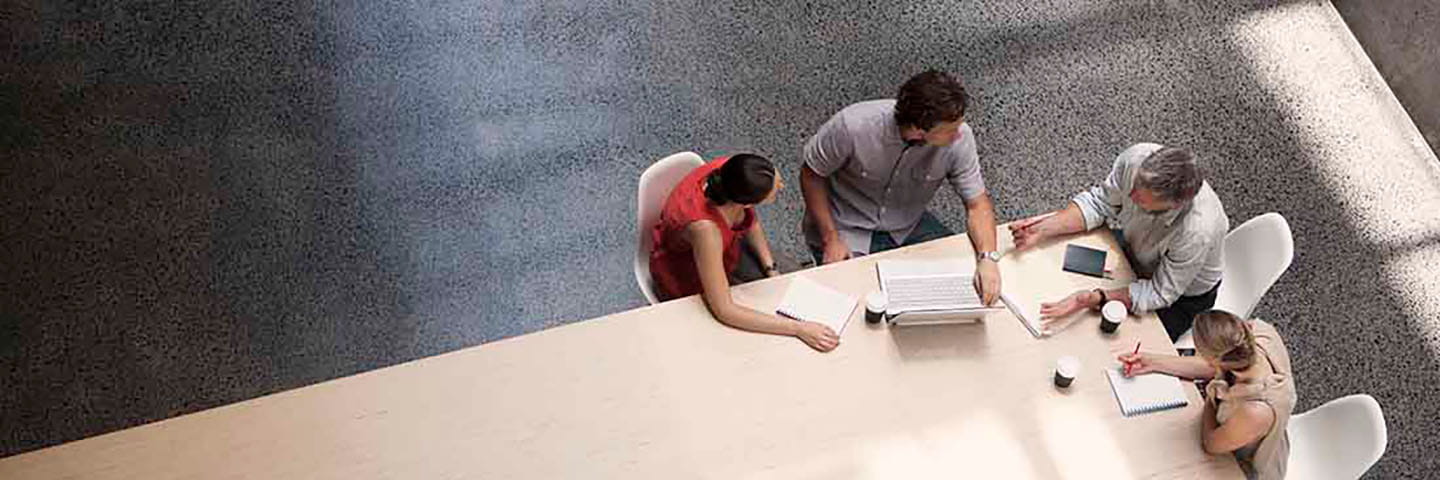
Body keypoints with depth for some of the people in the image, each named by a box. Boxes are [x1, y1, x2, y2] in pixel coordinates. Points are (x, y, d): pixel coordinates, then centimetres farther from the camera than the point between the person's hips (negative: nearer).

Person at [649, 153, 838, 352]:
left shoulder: (732, 171, -26)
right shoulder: (704, 227, -44)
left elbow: (751, 222, -2)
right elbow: (724, 310, -39)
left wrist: (772, 270, -9)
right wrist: (798, 329, -38)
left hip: (726, 248, 6)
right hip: (687, 279, -6)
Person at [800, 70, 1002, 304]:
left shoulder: (959, 138, -22)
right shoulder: (852, 127, -30)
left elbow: (977, 202, -13)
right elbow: (811, 175, -14)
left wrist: (988, 257, -30)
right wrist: (831, 239, -17)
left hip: (908, 228, 4)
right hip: (848, 231, -3)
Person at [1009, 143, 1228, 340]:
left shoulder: (1198, 233, -44)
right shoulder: (1136, 158, -32)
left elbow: (1160, 293, -30)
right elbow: (1100, 203, -12)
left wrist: (1093, 299, -43)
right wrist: (1046, 228, -26)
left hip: (1183, 294, -5)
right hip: (1132, 249, 5)